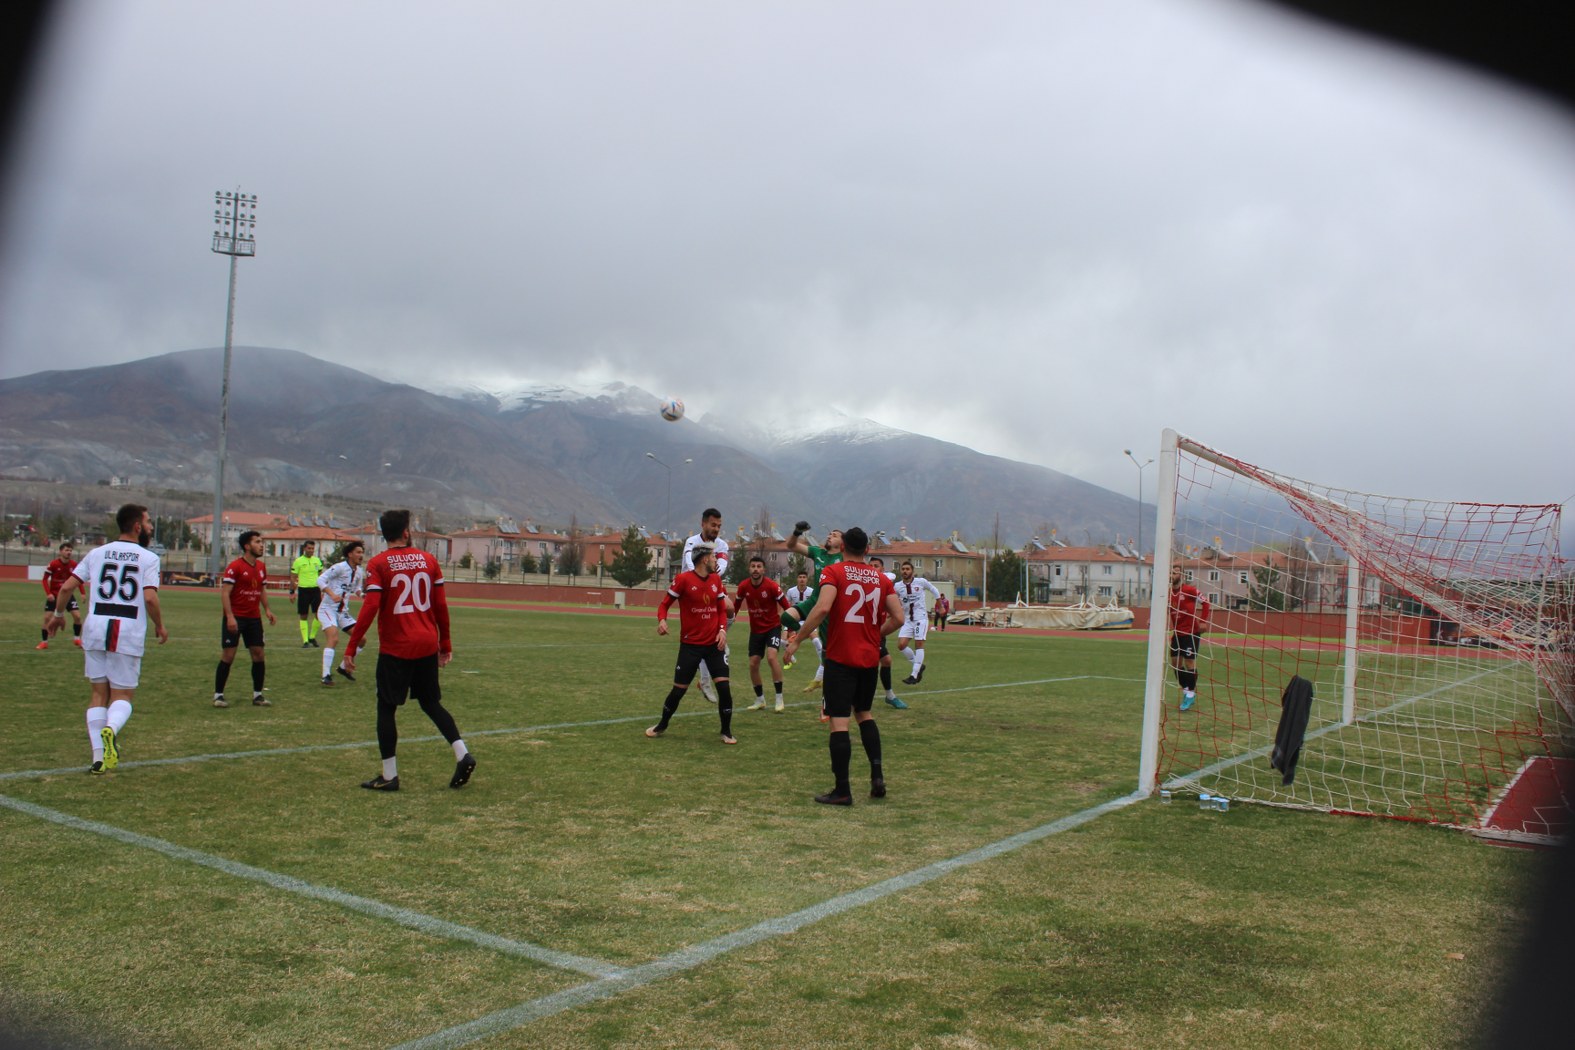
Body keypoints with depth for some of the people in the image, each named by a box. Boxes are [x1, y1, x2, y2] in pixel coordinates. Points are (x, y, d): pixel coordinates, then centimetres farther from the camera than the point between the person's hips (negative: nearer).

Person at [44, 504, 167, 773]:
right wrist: (160, 626, 2)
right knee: (123, 694, 5)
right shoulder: (148, 558, -1)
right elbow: (150, 598, -13)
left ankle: (98, 757, 6)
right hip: (129, 632, -3)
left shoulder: (97, 553, 10)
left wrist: (58, 614, 24)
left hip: (96, 628, 3)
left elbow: (67, 587, 7)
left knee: (99, 693, 12)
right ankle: (111, 729, -27)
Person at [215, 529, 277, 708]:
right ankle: (218, 695, 7)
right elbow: (224, 592, -15)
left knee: (258, 655, 4)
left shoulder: (261, 567, 9)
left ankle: (257, 695, 13)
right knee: (228, 656, -4)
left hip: (254, 618, 6)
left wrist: (267, 610, 6)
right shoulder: (235, 566, -12)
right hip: (235, 618, -6)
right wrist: (230, 616, -23)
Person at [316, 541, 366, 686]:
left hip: (343, 612, 7)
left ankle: (344, 667, 21)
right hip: (328, 609, -7)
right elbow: (320, 579, -19)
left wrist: (360, 591, -4)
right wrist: (332, 595, -32)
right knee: (333, 638, -25)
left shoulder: (360, 572, 7)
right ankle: (326, 675, -21)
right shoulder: (339, 567, -15)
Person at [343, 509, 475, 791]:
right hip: (428, 646, 4)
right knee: (431, 703, 17)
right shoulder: (428, 560, 4)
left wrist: (352, 647, -11)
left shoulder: (378, 564, -6)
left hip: (395, 649, -4)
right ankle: (462, 754, 3)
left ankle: (389, 776, 9)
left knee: (386, 708, 8)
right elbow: (441, 605, 5)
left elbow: (370, 607, -15)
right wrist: (445, 643, 14)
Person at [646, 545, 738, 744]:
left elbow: (722, 609, 10)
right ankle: (662, 726, 28)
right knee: (679, 689, 4)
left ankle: (726, 732, 9)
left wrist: (722, 630, -7)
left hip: (714, 644, 3)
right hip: (690, 645, -3)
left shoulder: (716, 580, 5)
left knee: (724, 686, -6)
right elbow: (665, 604, -3)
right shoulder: (683, 579, -10)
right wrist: (662, 620, -23)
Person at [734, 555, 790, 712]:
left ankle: (779, 699, -15)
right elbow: (736, 606, 8)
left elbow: (786, 607, -13)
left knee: (771, 657, -25)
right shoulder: (743, 586, -9)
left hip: (773, 627, -4)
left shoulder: (772, 586, -20)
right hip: (755, 630, 4)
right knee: (753, 664, 3)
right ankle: (760, 700, 23)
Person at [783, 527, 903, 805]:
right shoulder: (881, 578, 7)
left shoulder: (833, 572, -6)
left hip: (841, 658, -5)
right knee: (864, 713, 23)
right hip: (870, 658, 5)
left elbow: (823, 607, -22)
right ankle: (877, 775, 14)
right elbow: (898, 618, 2)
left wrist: (797, 638, -14)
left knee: (839, 721, -2)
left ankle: (842, 791, 0)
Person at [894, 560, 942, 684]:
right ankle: (919, 666, 13)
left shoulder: (921, 582, -7)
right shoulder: (898, 586, -2)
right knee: (901, 645, -9)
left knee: (919, 645, -8)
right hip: (907, 619, 3)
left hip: (921, 617, -3)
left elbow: (934, 590, 11)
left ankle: (914, 675, -3)